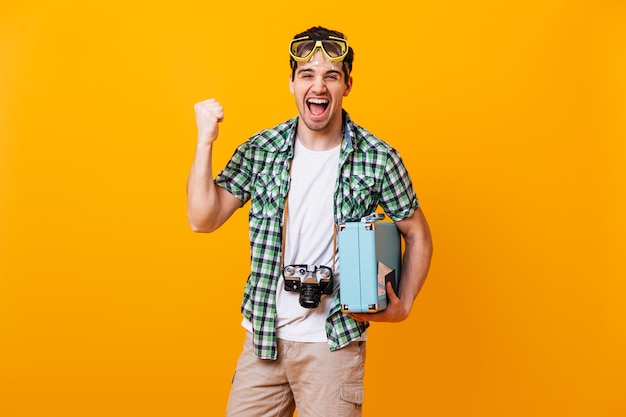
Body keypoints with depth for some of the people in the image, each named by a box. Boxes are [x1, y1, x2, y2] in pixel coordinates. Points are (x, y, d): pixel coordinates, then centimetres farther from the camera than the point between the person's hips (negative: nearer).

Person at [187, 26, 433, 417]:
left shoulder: (378, 158, -9)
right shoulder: (260, 149, -3)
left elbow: (418, 235, 3)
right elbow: (203, 220, -6)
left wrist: (403, 307, -5)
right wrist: (206, 141, -13)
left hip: (335, 341, -2)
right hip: (263, 334, 3)